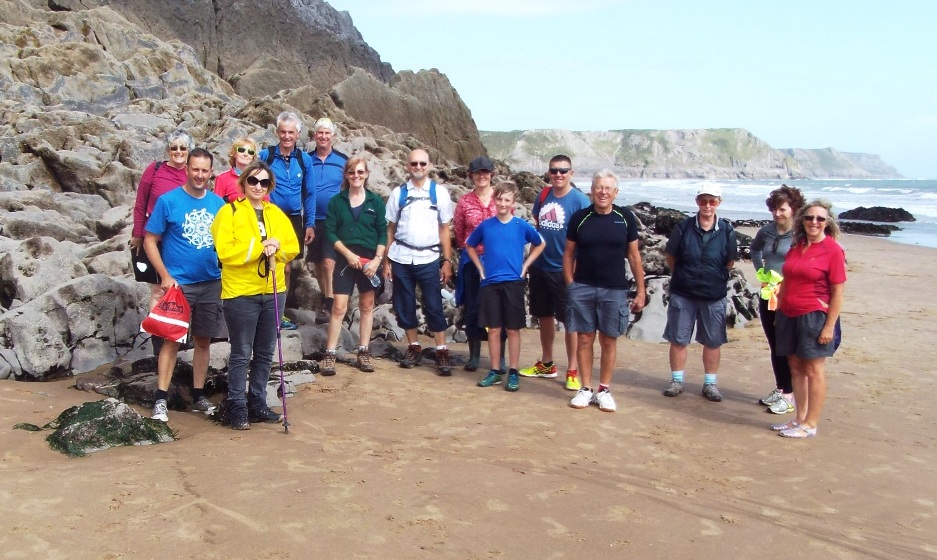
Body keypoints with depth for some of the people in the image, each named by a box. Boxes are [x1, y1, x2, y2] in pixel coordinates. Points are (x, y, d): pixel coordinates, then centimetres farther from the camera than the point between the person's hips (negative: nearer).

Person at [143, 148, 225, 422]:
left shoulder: (218, 203, 5)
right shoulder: (168, 201, -5)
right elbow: (150, 241, -5)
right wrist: (165, 276, -12)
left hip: (212, 284, 4)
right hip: (178, 283, -4)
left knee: (203, 340, 10)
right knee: (172, 340, -3)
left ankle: (198, 395, 22)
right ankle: (161, 399, 4)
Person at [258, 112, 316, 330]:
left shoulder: (304, 159, 4)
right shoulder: (265, 155, -5)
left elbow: (309, 194, 8)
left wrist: (310, 224, 4)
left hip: (294, 219, 4)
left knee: (286, 267, 12)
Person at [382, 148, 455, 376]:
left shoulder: (439, 192, 1)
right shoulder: (398, 193, 3)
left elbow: (444, 229, 3)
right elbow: (390, 229, 5)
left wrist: (447, 261, -1)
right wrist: (386, 261, 3)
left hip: (428, 259, -1)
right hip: (401, 258, 2)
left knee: (433, 306, 0)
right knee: (404, 306, 8)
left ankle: (442, 352, 8)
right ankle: (413, 348, 22)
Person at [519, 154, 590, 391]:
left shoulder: (579, 200, -11)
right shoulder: (543, 195, 5)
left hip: (564, 270, -6)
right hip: (539, 267, 6)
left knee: (569, 320, 2)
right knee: (544, 316, 16)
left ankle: (572, 371, 13)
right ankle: (546, 364, 32)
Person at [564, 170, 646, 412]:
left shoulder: (626, 218, 0)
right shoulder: (579, 217, 0)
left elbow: (634, 256, 5)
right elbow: (568, 254, 6)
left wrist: (641, 291, 3)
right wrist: (570, 284, -2)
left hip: (614, 290, 0)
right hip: (583, 288, 0)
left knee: (609, 340, 7)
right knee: (584, 339, 6)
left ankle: (604, 390, 19)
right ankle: (586, 389, 17)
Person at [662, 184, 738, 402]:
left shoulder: (726, 230, -4)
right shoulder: (684, 227, -6)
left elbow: (730, 263, 7)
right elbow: (670, 258, 5)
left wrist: (714, 277, 6)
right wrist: (684, 276, 9)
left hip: (714, 296, 1)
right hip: (682, 294, 0)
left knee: (712, 342, 9)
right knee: (678, 339, 6)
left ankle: (710, 383, 23)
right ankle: (677, 380, 20)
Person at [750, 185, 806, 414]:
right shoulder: (766, 231, 8)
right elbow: (755, 249, 28)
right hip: (768, 296, 6)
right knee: (774, 346, 14)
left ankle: (789, 395, 9)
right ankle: (779, 389, 27)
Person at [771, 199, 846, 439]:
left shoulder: (833, 250, -8)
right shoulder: (796, 248, 10)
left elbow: (838, 292, -10)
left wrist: (829, 326, -14)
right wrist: (778, 314, 13)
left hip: (814, 316, -6)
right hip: (789, 316, 7)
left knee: (813, 370, 0)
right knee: (796, 368, 11)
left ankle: (810, 424, 8)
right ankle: (800, 419, 21)